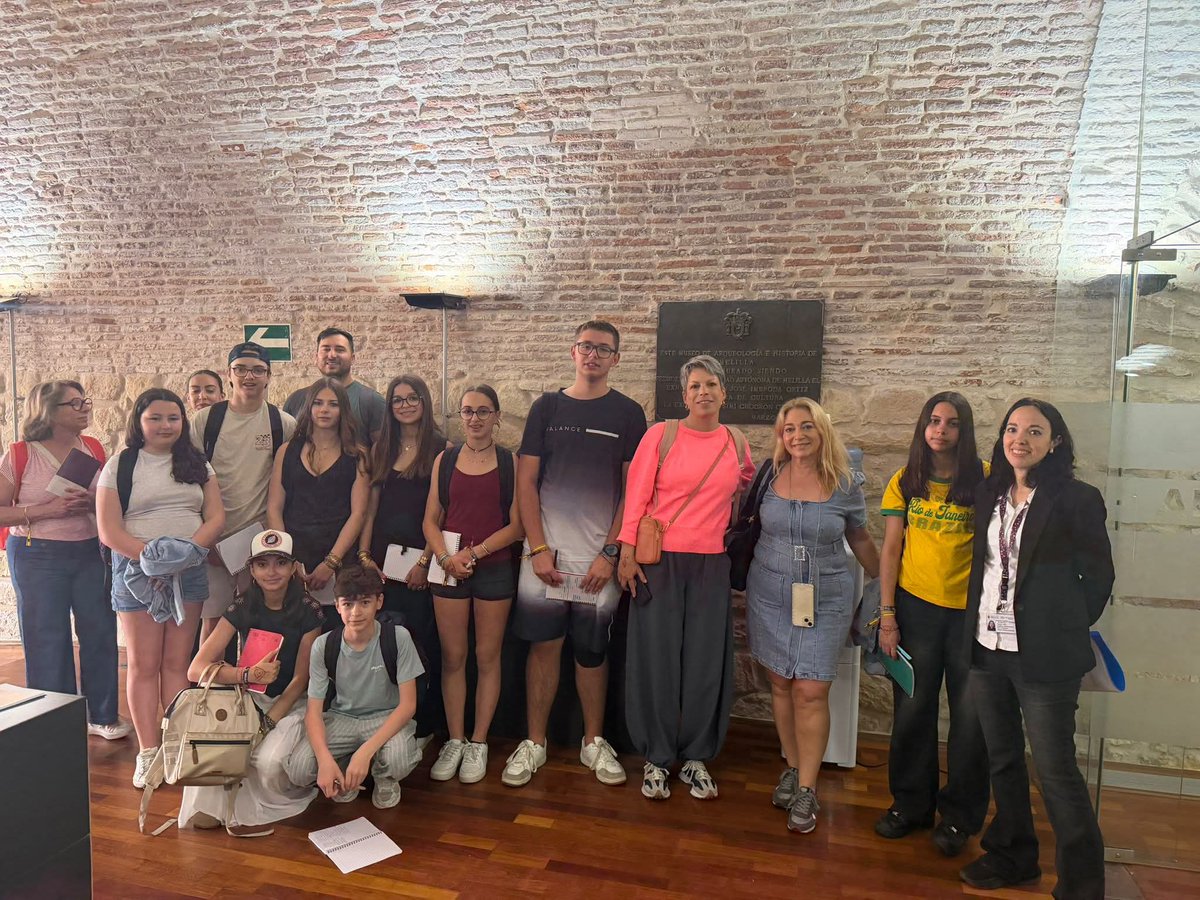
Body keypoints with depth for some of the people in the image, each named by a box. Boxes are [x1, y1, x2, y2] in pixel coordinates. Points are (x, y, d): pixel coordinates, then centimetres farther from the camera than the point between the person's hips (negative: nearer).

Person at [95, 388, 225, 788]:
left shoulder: (197, 464, 10)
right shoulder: (120, 466, 2)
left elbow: (216, 517, 3)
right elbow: (109, 530, -5)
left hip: (191, 570, 2)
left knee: (177, 662, 6)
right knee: (143, 664, 3)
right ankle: (148, 752, 9)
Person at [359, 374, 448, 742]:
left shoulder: (442, 449, -3)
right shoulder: (381, 449, 13)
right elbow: (371, 507, 11)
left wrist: (425, 562, -11)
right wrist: (364, 555, 2)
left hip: (421, 560, -4)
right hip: (382, 560, 4)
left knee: (422, 643, 1)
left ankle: (424, 725, 15)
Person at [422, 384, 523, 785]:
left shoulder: (511, 463, 0)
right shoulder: (445, 460, 7)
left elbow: (517, 525, -4)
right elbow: (431, 520, 7)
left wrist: (475, 552, -14)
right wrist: (445, 557, -10)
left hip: (495, 568, -2)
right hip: (449, 570, 2)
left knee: (487, 657, 6)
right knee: (452, 657, 7)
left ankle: (478, 743, 19)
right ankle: (454, 741, 21)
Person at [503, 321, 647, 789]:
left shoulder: (628, 414, 4)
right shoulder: (546, 407, 6)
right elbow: (526, 481, 4)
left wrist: (610, 553, -7)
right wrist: (538, 548, -4)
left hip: (599, 556, -1)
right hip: (545, 551, 1)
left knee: (592, 649, 8)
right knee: (544, 644, 5)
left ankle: (594, 742, 24)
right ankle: (534, 743, 19)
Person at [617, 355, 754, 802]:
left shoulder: (736, 443, 7)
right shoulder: (662, 434, -3)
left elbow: (748, 486, 27)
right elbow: (636, 496, -4)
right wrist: (627, 552, -9)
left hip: (711, 564, 3)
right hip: (660, 561, -3)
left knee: (705, 660, 7)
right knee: (657, 656, 3)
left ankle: (696, 757, 23)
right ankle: (656, 758, 19)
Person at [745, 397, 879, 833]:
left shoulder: (846, 483, -3)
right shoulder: (768, 475, -2)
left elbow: (860, 540, 10)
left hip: (826, 600, -2)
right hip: (770, 595, 2)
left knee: (811, 691, -5)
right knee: (781, 684, 9)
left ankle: (807, 789, 8)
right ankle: (793, 768, 27)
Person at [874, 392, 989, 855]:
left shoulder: (986, 478, -4)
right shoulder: (905, 482, 3)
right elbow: (890, 549, 3)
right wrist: (887, 616, -2)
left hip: (972, 608, -2)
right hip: (916, 604, 2)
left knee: (970, 713, 6)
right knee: (912, 707, 11)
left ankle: (959, 814, 26)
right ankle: (911, 803, 29)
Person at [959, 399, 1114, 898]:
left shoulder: (1077, 498, -8)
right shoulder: (989, 495, 8)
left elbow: (1099, 574, -3)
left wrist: (1065, 630, 0)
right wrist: (974, 630, 11)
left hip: (1043, 656, -6)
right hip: (987, 649, 6)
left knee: (1055, 770, 0)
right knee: (1002, 760, 17)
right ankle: (1013, 855, 35)